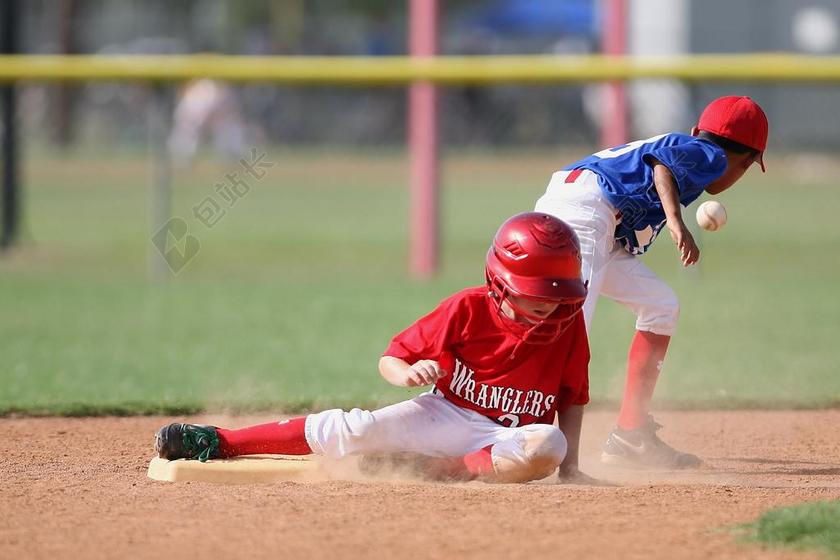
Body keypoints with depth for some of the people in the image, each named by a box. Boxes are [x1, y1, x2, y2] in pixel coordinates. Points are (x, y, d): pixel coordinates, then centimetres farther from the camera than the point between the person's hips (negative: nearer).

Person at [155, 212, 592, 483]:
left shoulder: (569, 322, -8)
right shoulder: (469, 309, -10)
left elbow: (572, 397, 6)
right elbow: (390, 360, -4)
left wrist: (569, 465, -1)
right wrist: (408, 374, -27)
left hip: (503, 440, 1)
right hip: (441, 412, 0)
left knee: (548, 446, -35)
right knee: (356, 429, -23)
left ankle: (431, 471, -27)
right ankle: (219, 442, -15)